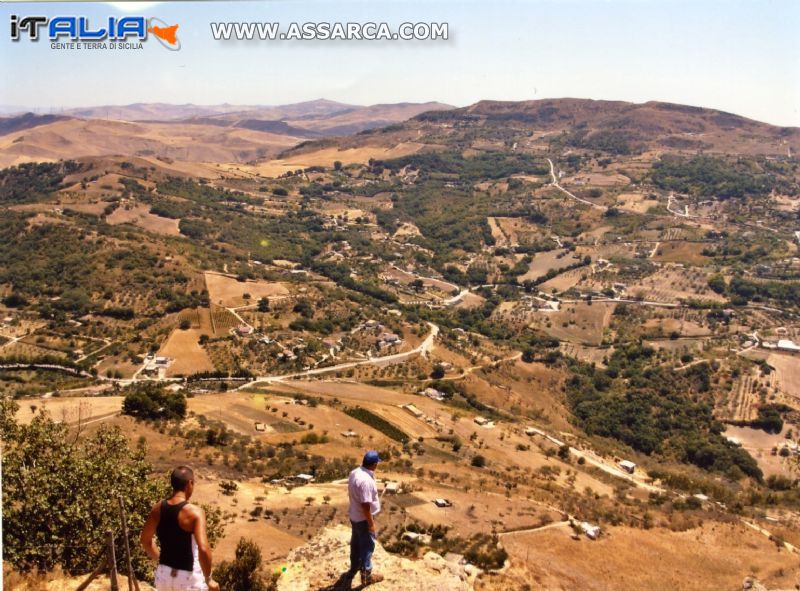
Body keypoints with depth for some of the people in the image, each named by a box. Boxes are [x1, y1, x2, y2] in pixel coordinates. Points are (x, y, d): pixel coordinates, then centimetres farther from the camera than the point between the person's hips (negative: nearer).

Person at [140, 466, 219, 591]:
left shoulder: (158, 508, -2)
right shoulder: (194, 512, -21)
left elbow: (145, 540, 12)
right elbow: (203, 549, -30)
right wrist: (209, 580, -18)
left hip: (164, 575, 6)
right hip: (189, 579, -6)